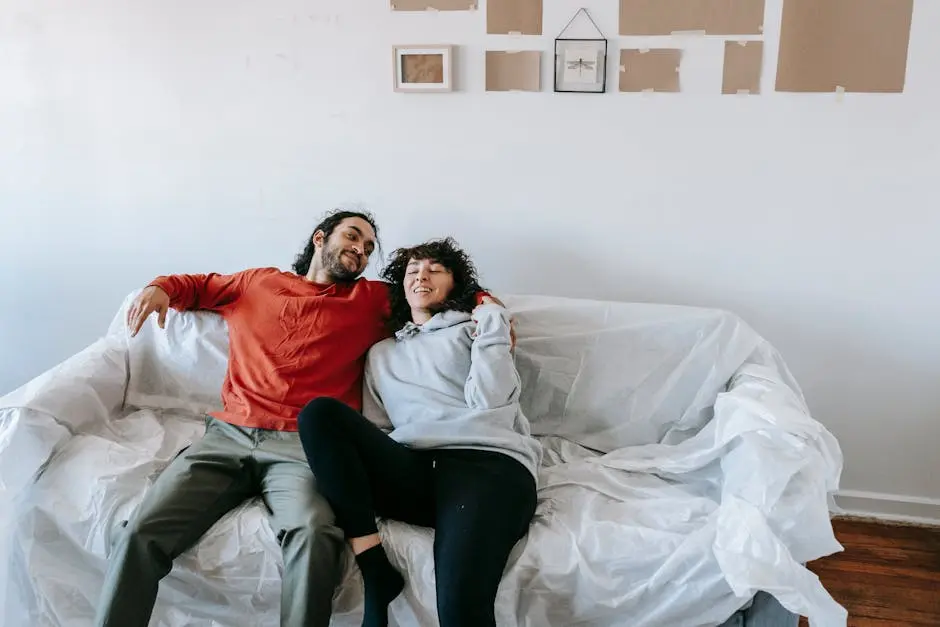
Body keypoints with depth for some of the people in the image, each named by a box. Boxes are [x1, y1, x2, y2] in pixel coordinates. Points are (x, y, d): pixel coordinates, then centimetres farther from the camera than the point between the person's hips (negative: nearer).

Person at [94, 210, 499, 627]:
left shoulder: (373, 300, 20)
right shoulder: (257, 282, 25)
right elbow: (196, 286, 38)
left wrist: (485, 302, 10)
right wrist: (161, 287, 18)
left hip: (301, 447, -2)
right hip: (226, 436, 2)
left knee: (314, 537, -35)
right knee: (140, 535, -22)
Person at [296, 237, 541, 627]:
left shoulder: (473, 329, 20)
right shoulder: (381, 353, 30)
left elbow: (489, 402, 3)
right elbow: (375, 427, 20)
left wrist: (491, 329, 5)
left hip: (488, 463, -4)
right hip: (411, 471, 4)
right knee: (320, 412, -23)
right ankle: (375, 573, -23)